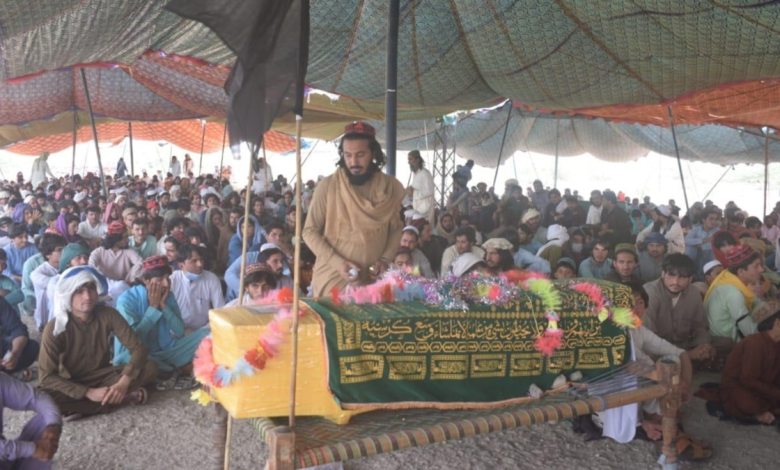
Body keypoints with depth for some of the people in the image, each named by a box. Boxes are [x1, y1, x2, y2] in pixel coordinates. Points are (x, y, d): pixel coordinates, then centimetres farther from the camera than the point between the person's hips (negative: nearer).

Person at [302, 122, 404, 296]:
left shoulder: (390, 187, -2)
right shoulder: (327, 186, -9)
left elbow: (396, 228, 9)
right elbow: (310, 231, -5)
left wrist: (386, 259, -6)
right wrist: (337, 262, -15)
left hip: (374, 279, 2)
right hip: (333, 277, -2)